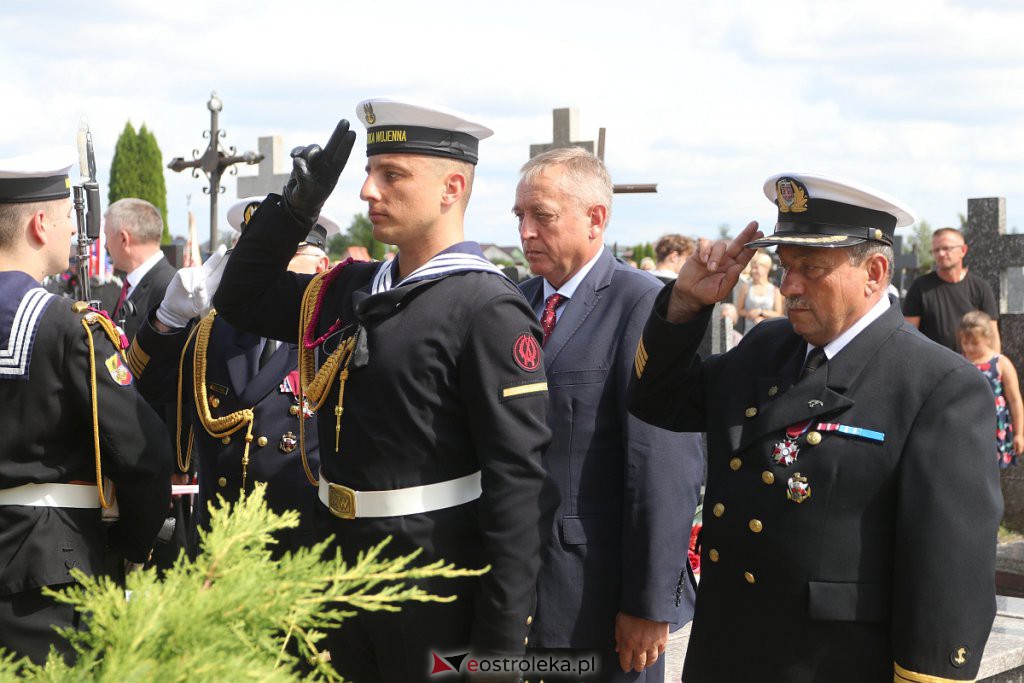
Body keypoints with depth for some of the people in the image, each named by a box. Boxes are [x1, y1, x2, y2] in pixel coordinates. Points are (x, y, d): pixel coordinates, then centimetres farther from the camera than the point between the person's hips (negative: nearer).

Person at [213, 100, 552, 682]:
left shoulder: (488, 310, -16)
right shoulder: (352, 290, 6)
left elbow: (519, 477, -19)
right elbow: (243, 300, 19)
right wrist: (298, 203, 4)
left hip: (434, 610, -7)